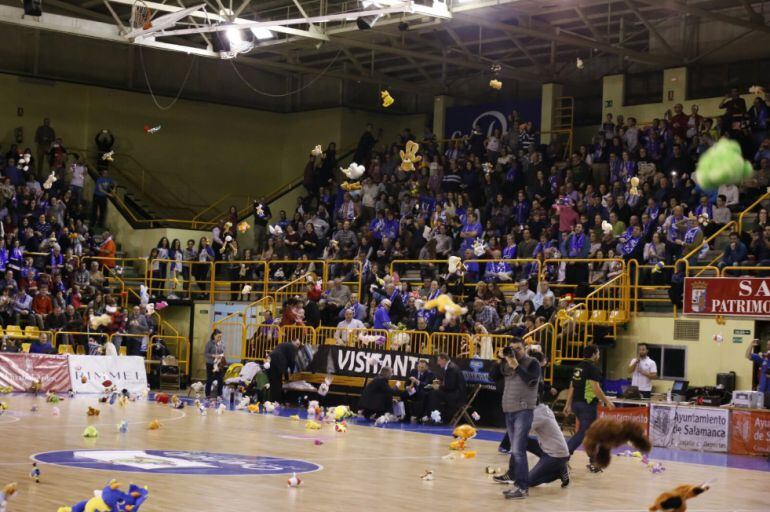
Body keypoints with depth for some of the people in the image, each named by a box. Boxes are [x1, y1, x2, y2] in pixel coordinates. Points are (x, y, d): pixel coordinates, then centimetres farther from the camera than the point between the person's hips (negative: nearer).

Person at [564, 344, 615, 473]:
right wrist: (607, 402, -9)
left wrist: (568, 404, 18)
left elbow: (572, 387, 15)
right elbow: (595, 388, -18)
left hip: (576, 403, 8)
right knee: (584, 432, -4)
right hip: (588, 404, -8)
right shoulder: (593, 368, -11)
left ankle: (593, 462, 22)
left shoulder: (578, 367, 13)